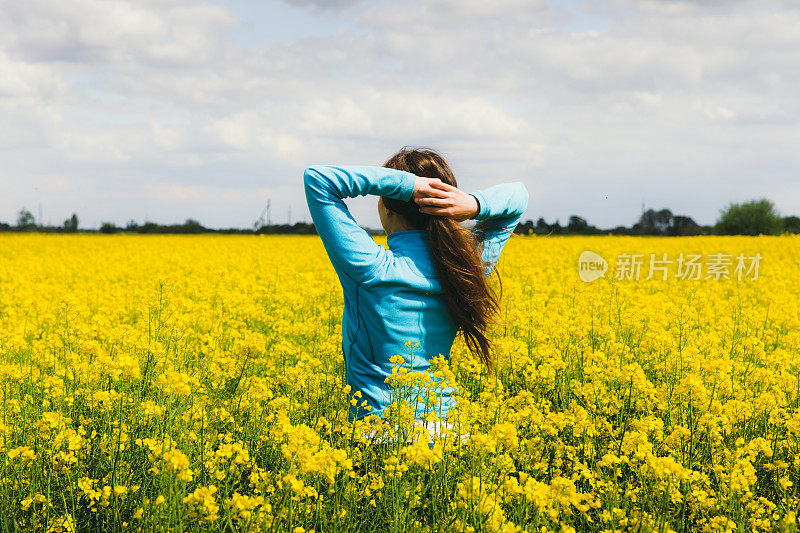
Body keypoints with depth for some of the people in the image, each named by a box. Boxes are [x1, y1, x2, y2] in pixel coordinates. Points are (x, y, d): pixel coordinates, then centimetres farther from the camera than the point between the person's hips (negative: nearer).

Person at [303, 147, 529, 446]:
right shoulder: (468, 266, 0)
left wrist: (404, 183, -14)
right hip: (443, 429, 5)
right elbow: (517, 195, 15)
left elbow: (316, 178, -12)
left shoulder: (374, 270, -14)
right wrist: (476, 205, -6)